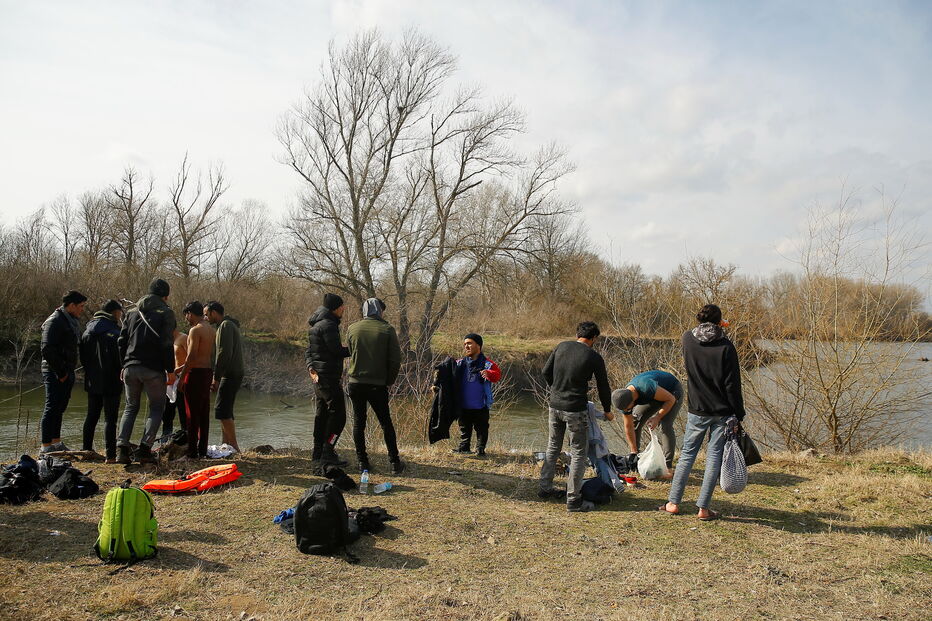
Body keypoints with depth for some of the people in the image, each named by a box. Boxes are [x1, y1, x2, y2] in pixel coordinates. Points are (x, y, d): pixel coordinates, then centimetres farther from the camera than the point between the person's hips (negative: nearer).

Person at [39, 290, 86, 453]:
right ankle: (46, 446, -1)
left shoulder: (72, 321, 16)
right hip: (55, 373, -9)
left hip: (66, 372, 9)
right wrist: (61, 372, -18)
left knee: (60, 408, 16)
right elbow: (47, 350, -21)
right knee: (52, 408, -6)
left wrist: (69, 371, 14)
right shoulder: (54, 321, -14)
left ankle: (56, 442, 26)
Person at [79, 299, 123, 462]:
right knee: (110, 418, -4)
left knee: (91, 416, 18)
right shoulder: (114, 332, -16)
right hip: (110, 382, -7)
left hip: (92, 381, 7)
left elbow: (82, 356, 14)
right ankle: (110, 455, -4)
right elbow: (121, 357, -19)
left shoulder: (88, 330, 9)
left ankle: (87, 450, 26)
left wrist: (89, 371, 19)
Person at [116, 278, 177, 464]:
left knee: (131, 407, 17)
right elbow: (167, 344, -11)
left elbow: (121, 341, 13)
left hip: (131, 367, 5)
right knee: (157, 408, 7)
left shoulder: (133, 313, 14)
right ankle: (144, 449, -4)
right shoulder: (166, 313, -4)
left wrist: (123, 366, 17)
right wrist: (170, 370, -7)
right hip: (153, 369, -5)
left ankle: (122, 448, 5)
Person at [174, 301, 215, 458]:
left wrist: (182, 376, -11)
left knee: (192, 413, -3)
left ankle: (192, 451, 0)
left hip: (196, 373, -8)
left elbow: (191, 356, -18)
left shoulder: (195, 330, -13)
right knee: (204, 413, 12)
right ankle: (203, 449, 17)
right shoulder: (212, 330, 14)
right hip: (208, 371, 8)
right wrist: (182, 367, 25)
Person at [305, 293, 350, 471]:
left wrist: (311, 366, 4)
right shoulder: (328, 325, -15)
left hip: (319, 376, 10)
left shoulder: (317, 325, 18)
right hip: (328, 377, -10)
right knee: (338, 414, -6)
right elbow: (337, 351, -18)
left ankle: (317, 456, 19)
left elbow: (309, 351, 18)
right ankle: (328, 452, -5)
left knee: (322, 415, 14)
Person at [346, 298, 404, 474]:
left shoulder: (352, 329, 2)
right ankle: (394, 462, 10)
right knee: (386, 423, 9)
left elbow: (349, 353, 11)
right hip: (378, 385, -2)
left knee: (358, 423, 11)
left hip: (356, 383, 2)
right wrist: (389, 380, 4)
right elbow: (395, 359, -7)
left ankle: (363, 462, 12)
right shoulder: (387, 329, -6)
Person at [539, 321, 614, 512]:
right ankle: (573, 500, 7)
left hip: (554, 405, 5)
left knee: (553, 447, 20)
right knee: (578, 453, 4)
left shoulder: (562, 346, 3)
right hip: (575, 410, -5)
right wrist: (607, 411, 18)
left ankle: (545, 487, 29)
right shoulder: (594, 357, -7)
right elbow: (603, 387, 2)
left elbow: (546, 371, 7)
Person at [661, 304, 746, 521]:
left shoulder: (688, 339, -4)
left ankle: (673, 502, 15)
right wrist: (737, 415, -5)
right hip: (722, 412, -2)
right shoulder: (726, 347, -11)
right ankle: (703, 508, 7)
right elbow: (733, 385, -10)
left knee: (687, 454, 12)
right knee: (714, 457, 5)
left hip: (697, 411, 2)